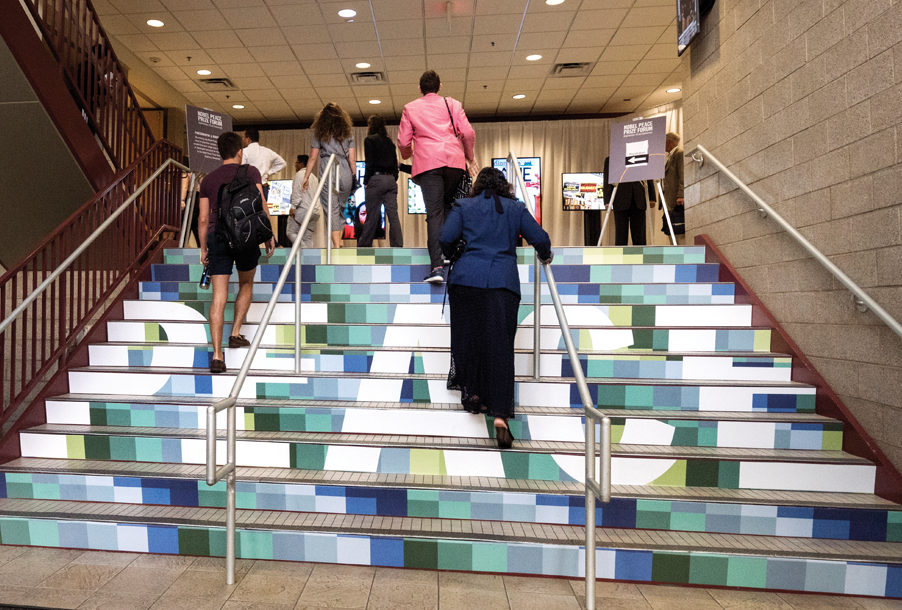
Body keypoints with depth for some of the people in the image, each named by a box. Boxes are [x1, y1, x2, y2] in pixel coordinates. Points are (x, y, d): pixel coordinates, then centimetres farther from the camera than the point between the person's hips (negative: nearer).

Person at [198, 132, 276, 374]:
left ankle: (217, 356, -6)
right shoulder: (250, 172, 5)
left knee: (218, 298, -2)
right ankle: (236, 334, 16)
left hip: (217, 236, 2)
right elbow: (260, 205, -5)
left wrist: (203, 249, 18)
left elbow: (204, 219, 12)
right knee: (246, 284, 23)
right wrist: (269, 235, 1)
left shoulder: (208, 180, 14)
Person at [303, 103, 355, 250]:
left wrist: (306, 177, 12)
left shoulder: (320, 133, 9)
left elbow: (313, 158, 6)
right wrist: (355, 177, 13)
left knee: (332, 209, -4)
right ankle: (339, 241, 15)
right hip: (345, 172, 2)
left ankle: (336, 245, -11)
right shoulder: (347, 133, 12)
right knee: (342, 208, 13)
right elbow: (352, 158, 7)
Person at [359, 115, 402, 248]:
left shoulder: (370, 140, 0)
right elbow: (395, 163, 16)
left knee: (372, 216, -3)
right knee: (393, 215, 0)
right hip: (391, 179, 5)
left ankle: (364, 245, 4)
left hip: (376, 178, -5)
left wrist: (366, 181, -3)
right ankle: (397, 245, -4)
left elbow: (370, 163, -8)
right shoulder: (389, 142, 18)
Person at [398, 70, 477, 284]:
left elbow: (403, 141, 14)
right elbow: (468, 133, 7)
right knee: (448, 206, 17)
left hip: (427, 162, -1)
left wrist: (407, 155, 35)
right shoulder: (452, 104, 18)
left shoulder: (410, 108, 18)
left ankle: (437, 267, -21)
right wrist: (470, 158, 21)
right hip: (454, 160, 2)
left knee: (434, 213, -10)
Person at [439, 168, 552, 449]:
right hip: (504, 281, 0)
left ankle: (472, 391, 22)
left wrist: (451, 256, 26)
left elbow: (446, 239, 4)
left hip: (466, 277, 0)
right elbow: (541, 239, 13)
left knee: (467, 338, 15)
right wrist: (545, 256, 35)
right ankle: (500, 414, -11)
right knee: (500, 345, -4)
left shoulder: (463, 206, 16)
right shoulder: (517, 208, 18)